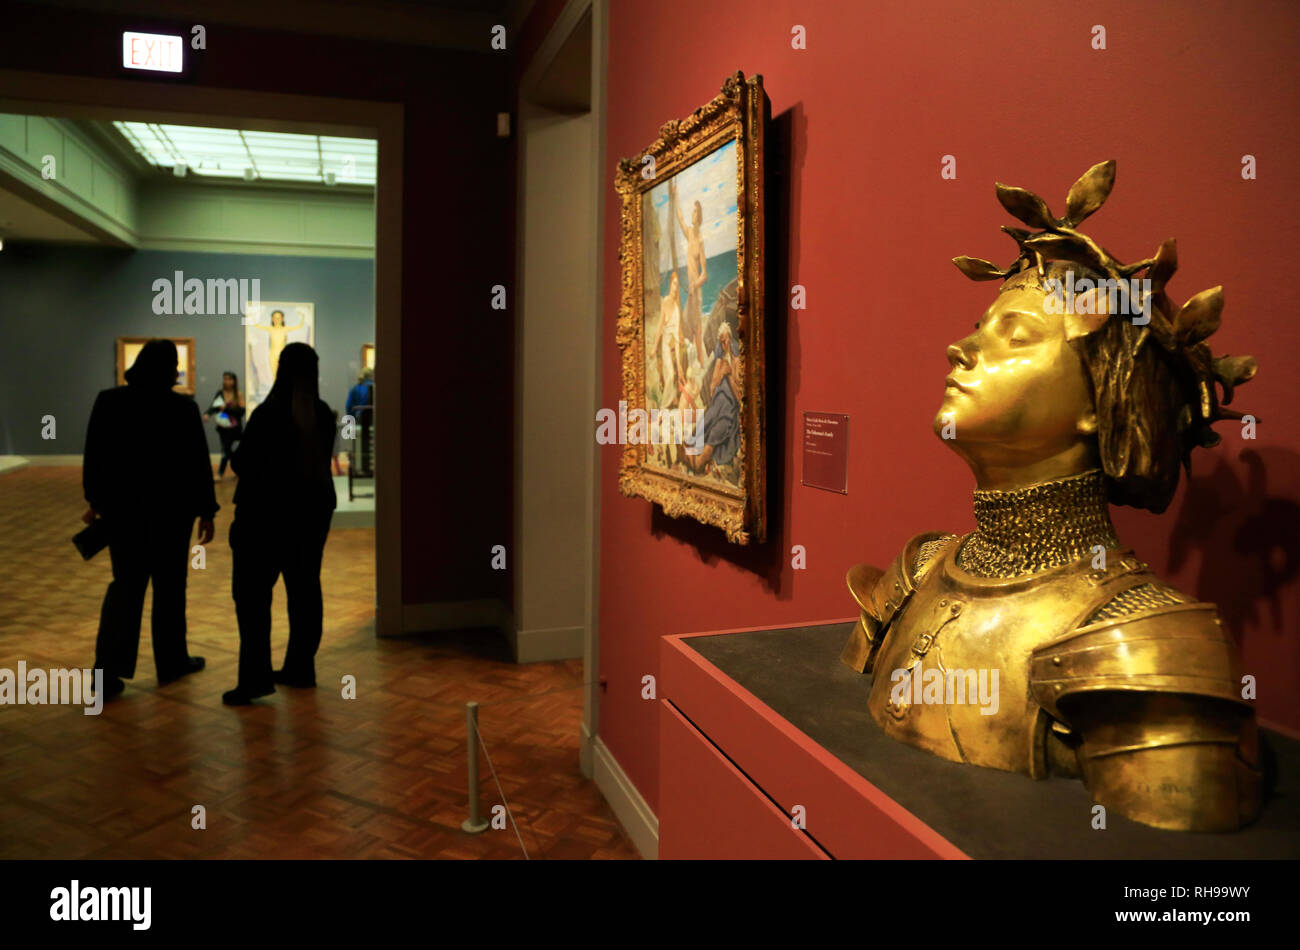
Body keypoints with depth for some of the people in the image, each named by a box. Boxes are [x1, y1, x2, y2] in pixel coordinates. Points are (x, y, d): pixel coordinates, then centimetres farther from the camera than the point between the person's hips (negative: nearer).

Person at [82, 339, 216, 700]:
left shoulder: (108, 402, -1)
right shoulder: (183, 408, -11)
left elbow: (94, 457, 5)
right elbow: (198, 464, -9)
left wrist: (96, 500, 15)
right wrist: (206, 511, -3)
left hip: (122, 508, 3)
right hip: (170, 510, -3)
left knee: (126, 585, 11)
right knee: (170, 586, 10)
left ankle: (108, 670, 2)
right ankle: (171, 661, 21)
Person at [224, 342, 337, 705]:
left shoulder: (268, 413, -15)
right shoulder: (324, 415, 1)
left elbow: (241, 464, -9)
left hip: (268, 512, -6)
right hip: (313, 508, 6)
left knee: (251, 592, 0)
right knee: (305, 587, 12)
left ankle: (255, 677, -5)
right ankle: (300, 668, 19)